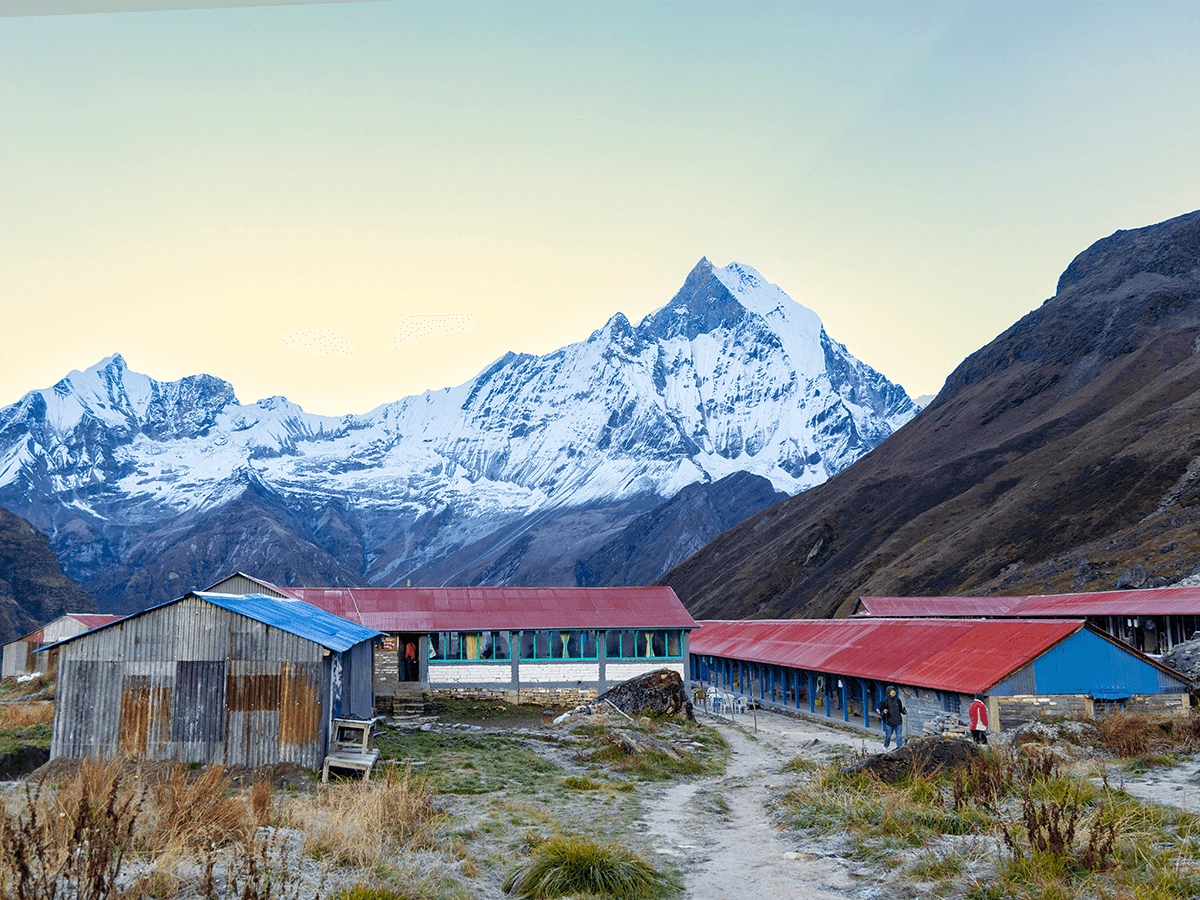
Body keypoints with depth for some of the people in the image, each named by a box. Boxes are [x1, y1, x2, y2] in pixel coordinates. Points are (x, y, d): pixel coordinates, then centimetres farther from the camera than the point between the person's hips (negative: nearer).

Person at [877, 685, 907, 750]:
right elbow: (881, 712, -4)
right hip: (889, 723, -2)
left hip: (898, 722, 2)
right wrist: (883, 712, -26)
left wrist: (904, 712, -6)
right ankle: (885, 747, 41)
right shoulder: (885, 702, -8)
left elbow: (900, 709, 13)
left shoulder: (898, 700, 1)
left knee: (899, 737, -1)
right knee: (888, 736, 15)